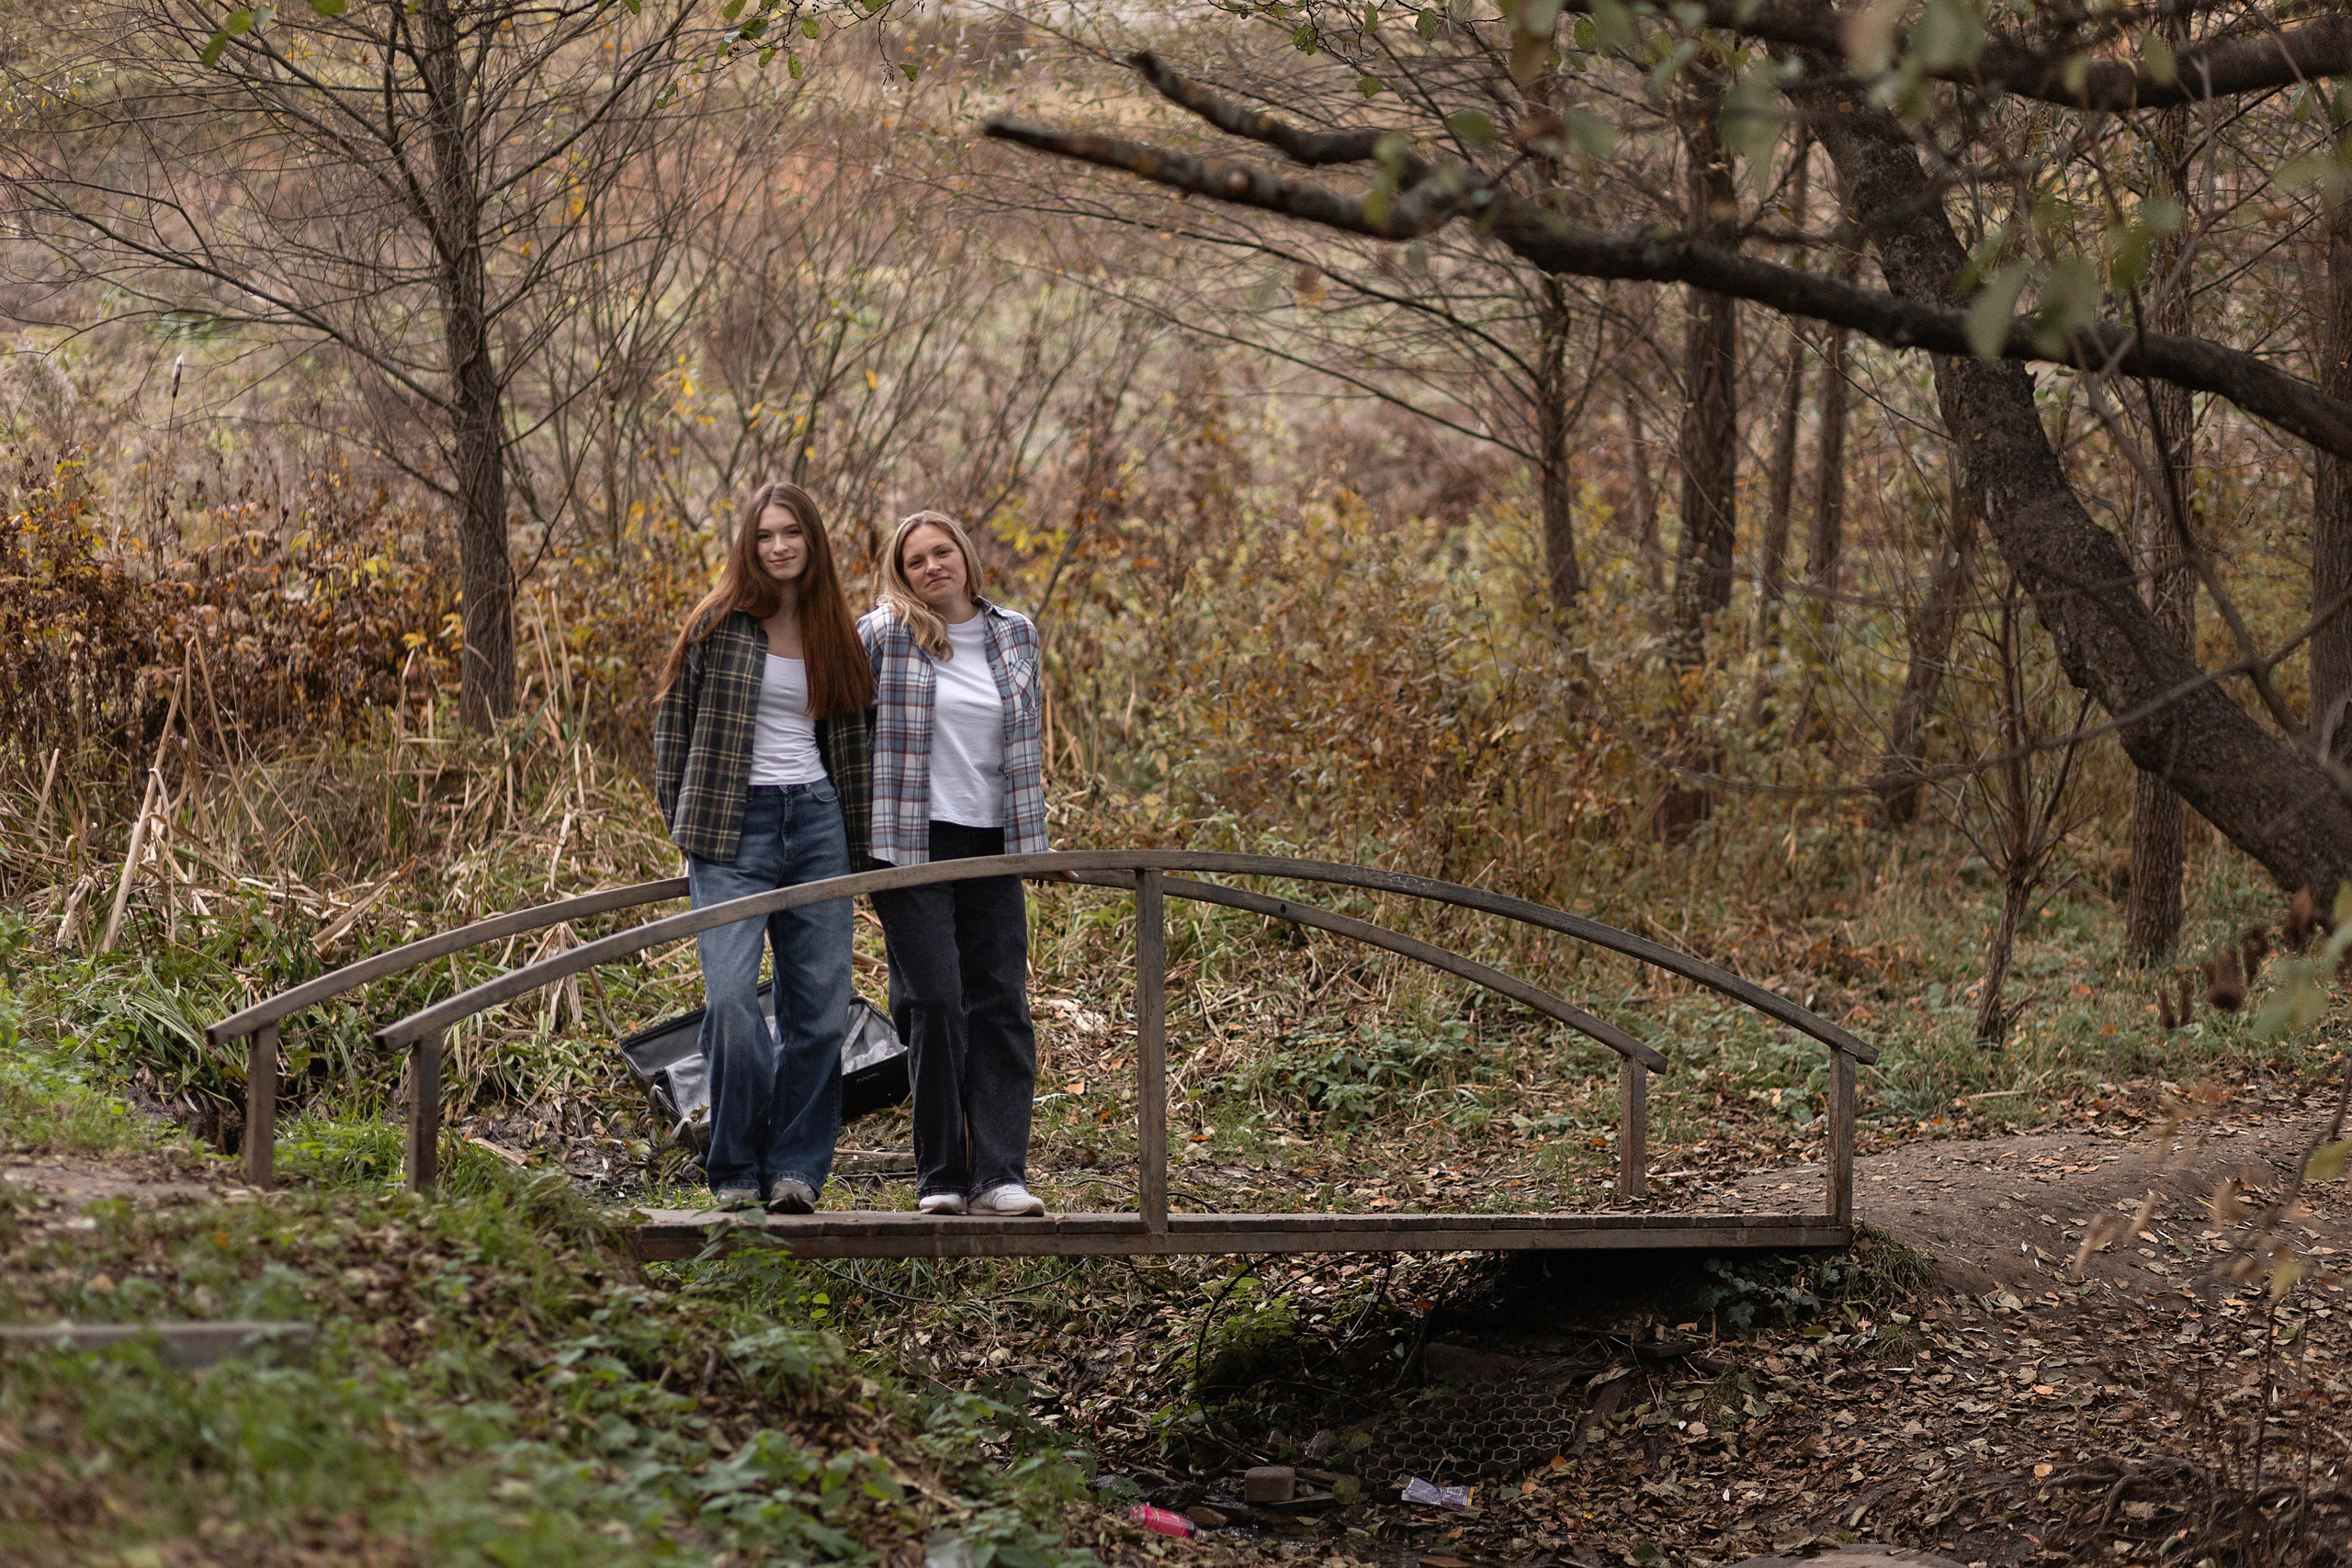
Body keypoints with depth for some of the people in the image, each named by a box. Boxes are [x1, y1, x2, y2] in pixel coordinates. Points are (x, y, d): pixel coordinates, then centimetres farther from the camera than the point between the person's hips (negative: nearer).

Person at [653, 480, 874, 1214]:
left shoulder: (835, 632, 10)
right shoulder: (718, 625, 0)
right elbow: (673, 724, 6)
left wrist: (857, 833, 12)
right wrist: (684, 824, 4)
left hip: (816, 822, 4)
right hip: (735, 827, -4)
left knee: (818, 1003, 2)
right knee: (731, 996, -15)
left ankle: (796, 1168, 9)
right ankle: (736, 1172, -4)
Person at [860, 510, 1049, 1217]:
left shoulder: (1016, 635, 10)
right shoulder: (883, 636, -3)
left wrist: (1033, 838, 19)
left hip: (992, 846, 4)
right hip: (911, 844, -4)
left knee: (1002, 1005, -3)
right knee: (934, 1002, -7)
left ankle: (1000, 1175, -4)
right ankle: (940, 1178, 1)